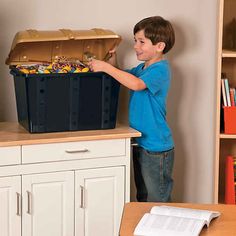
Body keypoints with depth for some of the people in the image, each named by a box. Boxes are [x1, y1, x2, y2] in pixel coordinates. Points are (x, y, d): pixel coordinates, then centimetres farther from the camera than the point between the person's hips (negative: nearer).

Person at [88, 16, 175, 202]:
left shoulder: (160, 69, -18)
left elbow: (136, 84, -33)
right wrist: (113, 62, 2)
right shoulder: (143, 67, 12)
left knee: (157, 202, 1)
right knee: (143, 198, 20)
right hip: (140, 143, 9)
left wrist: (106, 67, -28)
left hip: (156, 148, -9)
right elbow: (123, 77, 20)